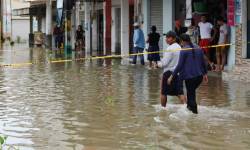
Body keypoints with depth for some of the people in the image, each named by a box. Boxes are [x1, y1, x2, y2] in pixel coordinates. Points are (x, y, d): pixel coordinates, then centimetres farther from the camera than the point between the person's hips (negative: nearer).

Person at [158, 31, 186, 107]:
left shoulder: (170, 48, -16)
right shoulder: (179, 47, 9)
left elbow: (165, 63, -16)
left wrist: (159, 64, 4)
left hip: (169, 72, -7)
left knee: (163, 92, 9)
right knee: (180, 92, 2)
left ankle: (163, 107, 19)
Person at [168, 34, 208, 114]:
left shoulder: (184, 51, -11)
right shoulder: (198, 49, 8)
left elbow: (179, 65, -14)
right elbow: (203, 62, 14)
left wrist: (172, 76, -9)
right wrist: (205, 74, 25)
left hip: (189, 76, -6)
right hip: (199, 75, 6)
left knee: (191, 93, 4)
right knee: (192, 91, 25)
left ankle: (194, 111, 4)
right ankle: (190, 106, 32)